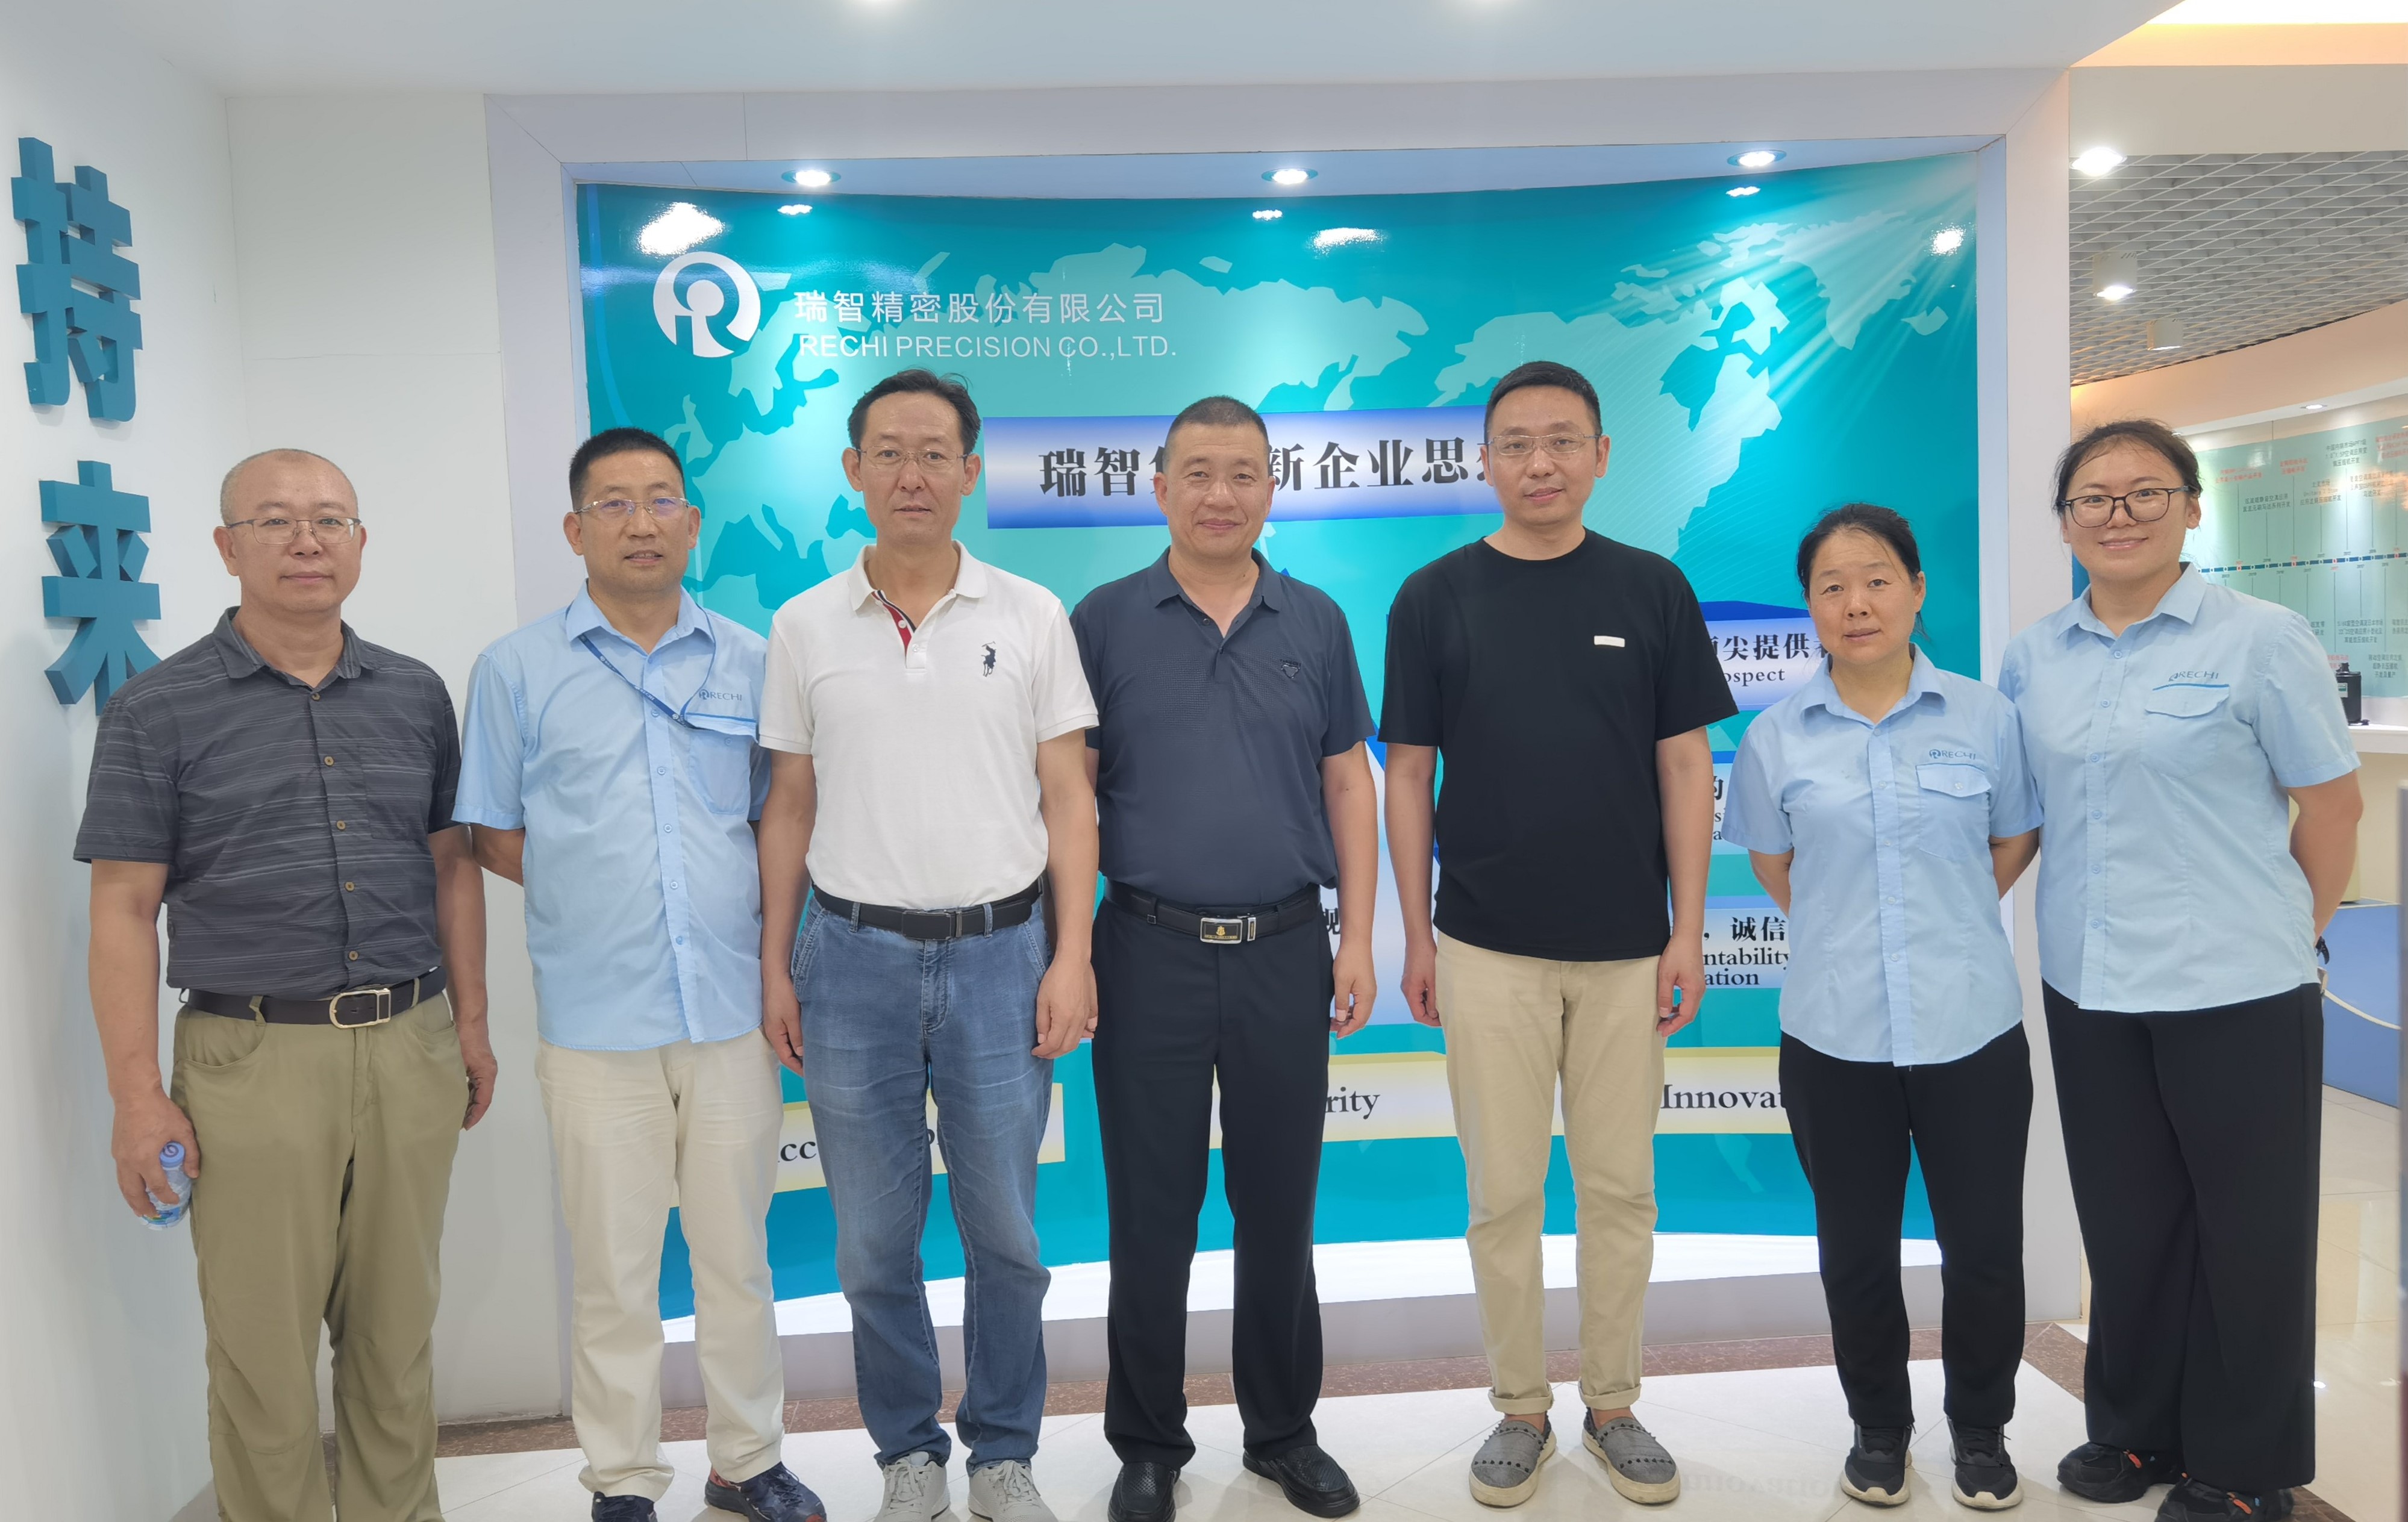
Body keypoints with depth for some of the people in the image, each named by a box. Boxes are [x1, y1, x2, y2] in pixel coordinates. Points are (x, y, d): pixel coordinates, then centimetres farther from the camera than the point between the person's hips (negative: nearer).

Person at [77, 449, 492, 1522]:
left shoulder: (415, 695, 8)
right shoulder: (158, 710, -2)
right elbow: (124, 912, -4)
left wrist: (471, 1022, 10)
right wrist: (137, 1097, -8)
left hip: (411, 1051, 3)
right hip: (255, 1062, -3)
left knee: (398, 1332, 14)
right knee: (262, 1349, 6)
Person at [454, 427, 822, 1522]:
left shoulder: (750, 663, 6)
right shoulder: (518, 669, 2)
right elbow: (494, 838, 6)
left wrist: (775, 941, 1)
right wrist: (599, 896, -3)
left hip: (733, 1007, 2)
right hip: (595, 1016, -1)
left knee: (739, 1249, 12)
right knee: (612, 1264, 9)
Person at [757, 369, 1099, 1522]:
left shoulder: (1031, 616, 1)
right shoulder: (804, 627, 4)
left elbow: (1067, 798, 1)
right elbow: (789, 808, 7)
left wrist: (1071, 956, -6)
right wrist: (774, 971, 4)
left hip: (999, 953, -1)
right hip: (854, 956, 1)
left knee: (1006, 1234, 9)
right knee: (873, 1241, 11)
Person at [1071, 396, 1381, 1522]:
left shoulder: (1315, 623, 6)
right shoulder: (1105, 621, 1)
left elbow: (1349, 785, 8)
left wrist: (1357, 937, 3)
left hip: (1285, 951, 2)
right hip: (1150, 952, -1)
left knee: (1280, 1206, 12)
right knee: (1150, 1211, 8)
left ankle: (1284, 1432, 31)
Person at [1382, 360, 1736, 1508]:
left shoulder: (1653, 590, 2)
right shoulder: (1435, 597, 1)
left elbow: (1685, 768, 3)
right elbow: (1407, 774, 3)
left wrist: (1689, 930, -2)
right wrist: (1415, 936, 0)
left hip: (1626, 947, 1)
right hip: (1487, 948, -1)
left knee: (1620, 1188, 10)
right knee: (1503, 1192, 7)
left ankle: (1611, 1406, 28)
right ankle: (1519, 1409, 24)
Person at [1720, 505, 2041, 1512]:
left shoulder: (1986, 719, -2)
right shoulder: (1776, 736, -1)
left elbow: (2014, 843, 12)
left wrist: (1946, 927, 9)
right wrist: (1848, 935, 9)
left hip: (1972, 1029, 0)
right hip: (1834, 1037, 1)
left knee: (1984, 1246, 9)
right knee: (1856, 1249, 13)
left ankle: (1980, 1430, 33)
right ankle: (1878, 1427, 35)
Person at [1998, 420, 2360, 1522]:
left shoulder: (2261, 639, -7)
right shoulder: (2033, 657, 5)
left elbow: (2330, 804, -3)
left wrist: (2285, 936, 3)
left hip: (2236, 994, -4)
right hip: (2088, 989, 4)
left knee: (2246, 1232, 10)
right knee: (2125, 1224, 16)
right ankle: (2136, 1430, 34)